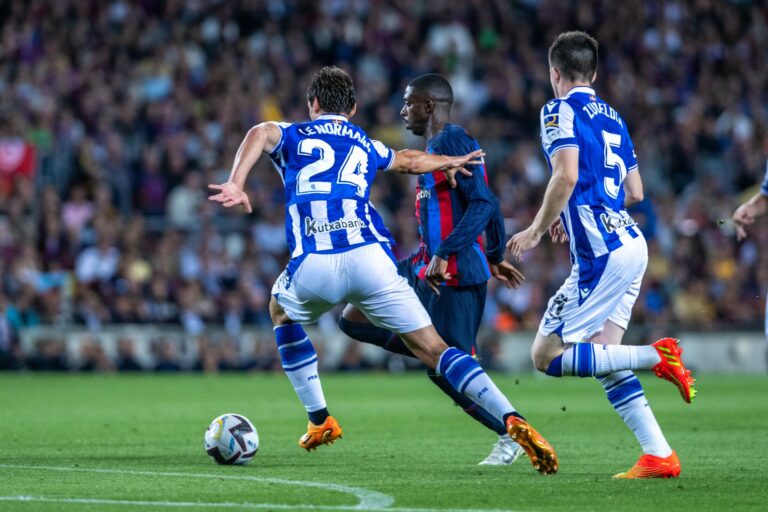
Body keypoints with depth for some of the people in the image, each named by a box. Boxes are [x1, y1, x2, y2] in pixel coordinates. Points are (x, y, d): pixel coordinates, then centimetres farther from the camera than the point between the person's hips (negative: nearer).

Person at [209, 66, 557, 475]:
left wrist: (235, 184, -16)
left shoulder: (292, 136, 20)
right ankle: (513, 420, -16)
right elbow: (408, 161, 49)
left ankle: (319, 420, 29)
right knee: (435, 350, 2)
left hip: (312, 268, -1)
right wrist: (450, 162, 68)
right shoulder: (364, 145, 29)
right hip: (370, 258, 1)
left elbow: (260, 133, -4)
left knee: (282, 312, 33)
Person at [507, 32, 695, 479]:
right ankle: (659, 455, 0)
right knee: (601, 357, 10)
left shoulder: (560, 110, -5)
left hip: (601, 253, -9)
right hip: (631, 244, 9)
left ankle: (656, 356, -15)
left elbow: (567, 175, -20)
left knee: (547, 355, -4)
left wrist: (536, 231, -9)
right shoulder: (612, 116, 20)